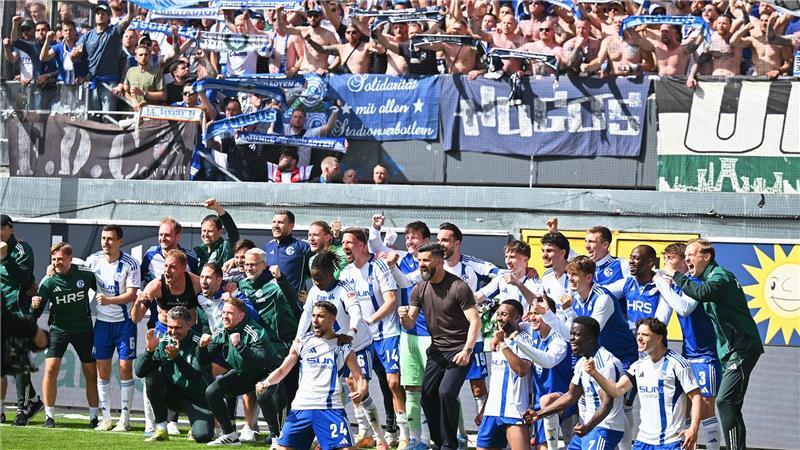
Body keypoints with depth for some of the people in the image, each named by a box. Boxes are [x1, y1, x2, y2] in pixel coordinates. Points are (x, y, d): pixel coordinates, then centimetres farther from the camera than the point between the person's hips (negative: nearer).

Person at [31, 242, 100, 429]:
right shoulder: (48, 282, -10)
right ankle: (49, 416, -8)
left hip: (84, 329, 1)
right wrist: (35, 306, -30)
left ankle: (94, 417, 17)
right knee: (50, 369, -15)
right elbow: (36, 313, -11)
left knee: (91, 373, 4)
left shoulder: (86, 275, -9)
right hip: (59, 329, -1)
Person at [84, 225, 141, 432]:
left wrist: (109, 300, -28)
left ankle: (125, 419, 0)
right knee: (102, 368, 3)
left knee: (125, 367, -6)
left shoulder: (130, 264, -12)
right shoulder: (94, 260, 1)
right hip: (102, 321, 4)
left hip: (124, 321, -4)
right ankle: (105, 417, 10)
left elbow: (132, 294, -16)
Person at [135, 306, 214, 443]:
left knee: (202, 436, -27)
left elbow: (196, 378, -28)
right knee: (152, 376, -23)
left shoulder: (197, 344, -15)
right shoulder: (163, 342, -3)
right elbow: (139, 372, -9)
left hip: (198, 399, -4)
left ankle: (198, 426, 14)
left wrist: (177, 358, -41)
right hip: (173, 395, 4)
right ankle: (161, 430, -15)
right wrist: (149, 349, -24)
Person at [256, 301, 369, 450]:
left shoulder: (343, 347, 8)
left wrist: (360, 392, -15)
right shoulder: (302, 342, 13)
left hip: (330, 408, -2)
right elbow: (282, 371, 16)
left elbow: (361, 379, 8)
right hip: (302, 406, 2)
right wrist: (265, 383, -4)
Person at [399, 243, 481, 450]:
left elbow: (475, 321, -15)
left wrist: (467, 351, -25)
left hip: (459, 351, -6)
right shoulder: (419, 290, 3)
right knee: (427, 395, 2)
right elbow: (410, 324, 4)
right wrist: (404, 317, -20)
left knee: (446, 392, -20)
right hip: (437, 350, 6)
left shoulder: (459, 287, -14)